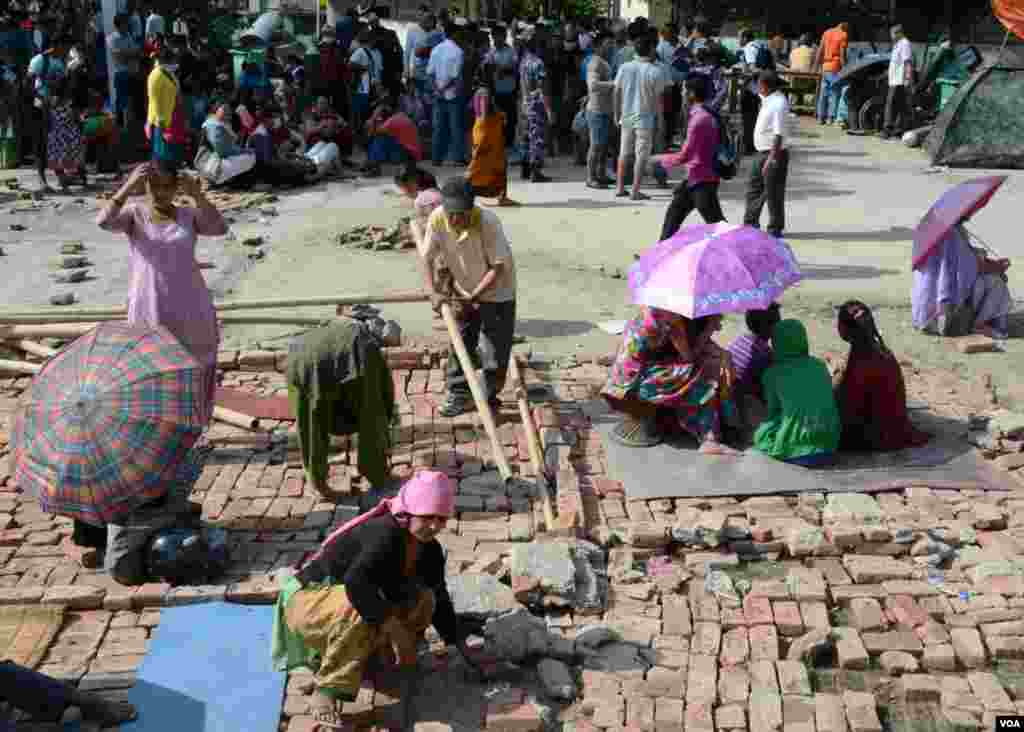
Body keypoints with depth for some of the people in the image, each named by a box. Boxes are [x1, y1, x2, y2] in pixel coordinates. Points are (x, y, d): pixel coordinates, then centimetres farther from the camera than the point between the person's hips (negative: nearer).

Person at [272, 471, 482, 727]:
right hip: (310, 603, -8)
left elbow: (439, 598, 9)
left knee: (423, 599, -5)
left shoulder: (430, 550, -3)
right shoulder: (385, 534, -30)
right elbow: (356, 582, -44)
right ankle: (328, 690, -30)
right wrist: (394, 626, -42)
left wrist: (457, 643, 4)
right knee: (360, 608, -39)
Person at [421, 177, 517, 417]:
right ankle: (458, 394, 22)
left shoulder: (488, 222, -32)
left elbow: (499, 267, -26)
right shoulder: (437, 219, -20)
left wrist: (475, 296, -30)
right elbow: (428, 258, -10)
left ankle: (489, 396, 21)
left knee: (497, 348, 5)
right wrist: (433, 292, -23)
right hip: (463, 292, 4)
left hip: (496, 292, -4)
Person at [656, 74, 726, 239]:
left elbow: (684, 156, -21)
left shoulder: (699, 119, -21)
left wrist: (661, 159, -5)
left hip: (702, 181, -10)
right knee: (673, 215, 17)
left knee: (716, 224, -8)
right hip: (694, 178, 10)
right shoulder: (709, 116, 8)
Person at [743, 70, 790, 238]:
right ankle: (750, 223, 26)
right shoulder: (768, 100, 9)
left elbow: (779, 134, -25)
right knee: (754, 188, 15)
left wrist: (771, 158, -28)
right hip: (762, 152, 10)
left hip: (774, 153, -10)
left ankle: (775, 229, 11)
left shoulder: (779, 104, -21)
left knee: (773, 193, 0)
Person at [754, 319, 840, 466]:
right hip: (829, 440, 3)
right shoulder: (820, 365, 6)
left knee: (761, 433, 24)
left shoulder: (772, 373, -3)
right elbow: (829, 399, 16)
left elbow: (772, 411, 6)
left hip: (794, 443, -3)